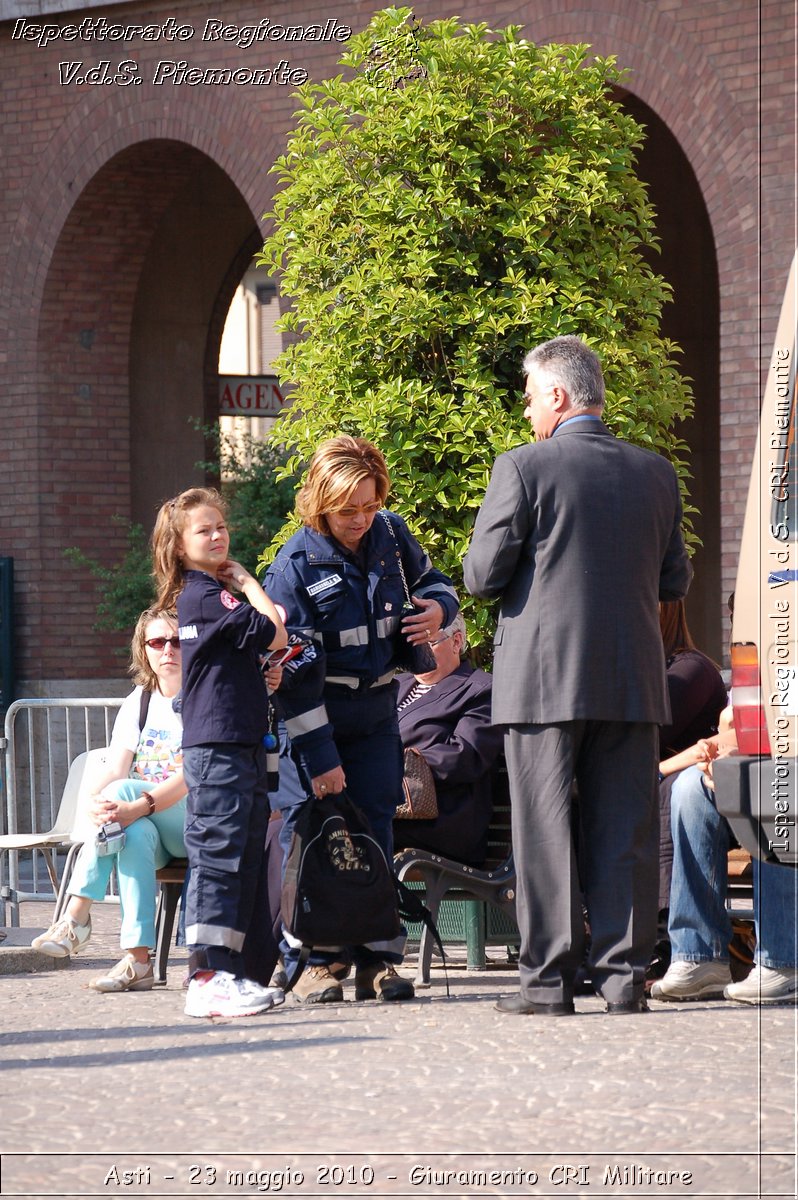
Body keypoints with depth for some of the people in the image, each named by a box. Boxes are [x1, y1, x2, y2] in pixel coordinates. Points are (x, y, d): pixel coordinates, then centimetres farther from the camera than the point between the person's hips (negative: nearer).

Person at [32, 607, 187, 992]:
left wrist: (138, 805, -36)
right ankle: (137, 960, -39)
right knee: (134, 835, -32)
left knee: (122, 791, -29)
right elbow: (114, 768, -1)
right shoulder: (139, 702, 13)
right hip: (154, 832, 4)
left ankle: (76, 917, -29)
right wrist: (94, 801, -26)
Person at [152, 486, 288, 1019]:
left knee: (245, 864, 10)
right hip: (218, 749, -10)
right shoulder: (204, 596, -11)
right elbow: (275, 635, -15)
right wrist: (247, 582, -3)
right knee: (217, 858, -11)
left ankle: (227, 974, 13)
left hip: (243, 747, 10)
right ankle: (208, 979, -13)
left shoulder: (208, 595, 19)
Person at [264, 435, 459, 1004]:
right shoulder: (295, 565, -16)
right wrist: (318, 756, -19)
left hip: (376, 715, 4)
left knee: (376, 831, 3)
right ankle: (315, 962, -3)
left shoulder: (392, 535, -2)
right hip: (315, 719, -4)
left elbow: (432, 581, 19)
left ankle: (377, 958, 5)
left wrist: (439, 607, -8)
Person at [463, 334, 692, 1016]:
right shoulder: (656, 474, 6)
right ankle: (624, 975, 4)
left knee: (545, 831, 1)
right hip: (633, 679, 4)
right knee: (625, 831, 6)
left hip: (544, 680, -4)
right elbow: (676, 581, 11)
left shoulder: (523, 468, -8)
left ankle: (549, 978, -1)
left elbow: (483, 574, -8)